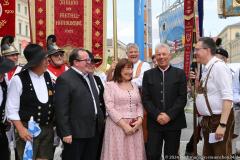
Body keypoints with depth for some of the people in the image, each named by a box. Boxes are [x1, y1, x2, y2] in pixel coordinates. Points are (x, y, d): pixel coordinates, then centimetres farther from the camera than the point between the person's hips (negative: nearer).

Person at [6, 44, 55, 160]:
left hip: (47, 129, 5)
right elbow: (11, 109, -12)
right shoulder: (18, 80, -13)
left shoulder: (48, 76, 5)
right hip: (28, 130, -5)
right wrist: (21, 129, -16)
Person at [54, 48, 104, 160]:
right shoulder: (65, 79, -14)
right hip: (75, 133, -8)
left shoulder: (89, 76, 14)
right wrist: (65, 133, -19)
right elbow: (61, 109, -17)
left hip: (93, 130, 8)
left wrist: (100, 120, 16)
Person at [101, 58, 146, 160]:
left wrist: (139, 120, -7)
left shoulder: (134, 85, 15)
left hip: (135, 126, 5)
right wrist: (124, 124, -15)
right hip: (117, 125, -4)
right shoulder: (110, 85, -2)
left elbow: (139, 105, 12)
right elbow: (110, 108, -9)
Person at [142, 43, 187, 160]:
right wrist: (157, 115, -11)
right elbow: (145, 99, 2)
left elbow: (182, 98, -2)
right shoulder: (148, 74, 8)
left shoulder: (179, 73, 5)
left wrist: (169, 115, -12)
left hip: (174, 122, 0)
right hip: (154, 122, 1)